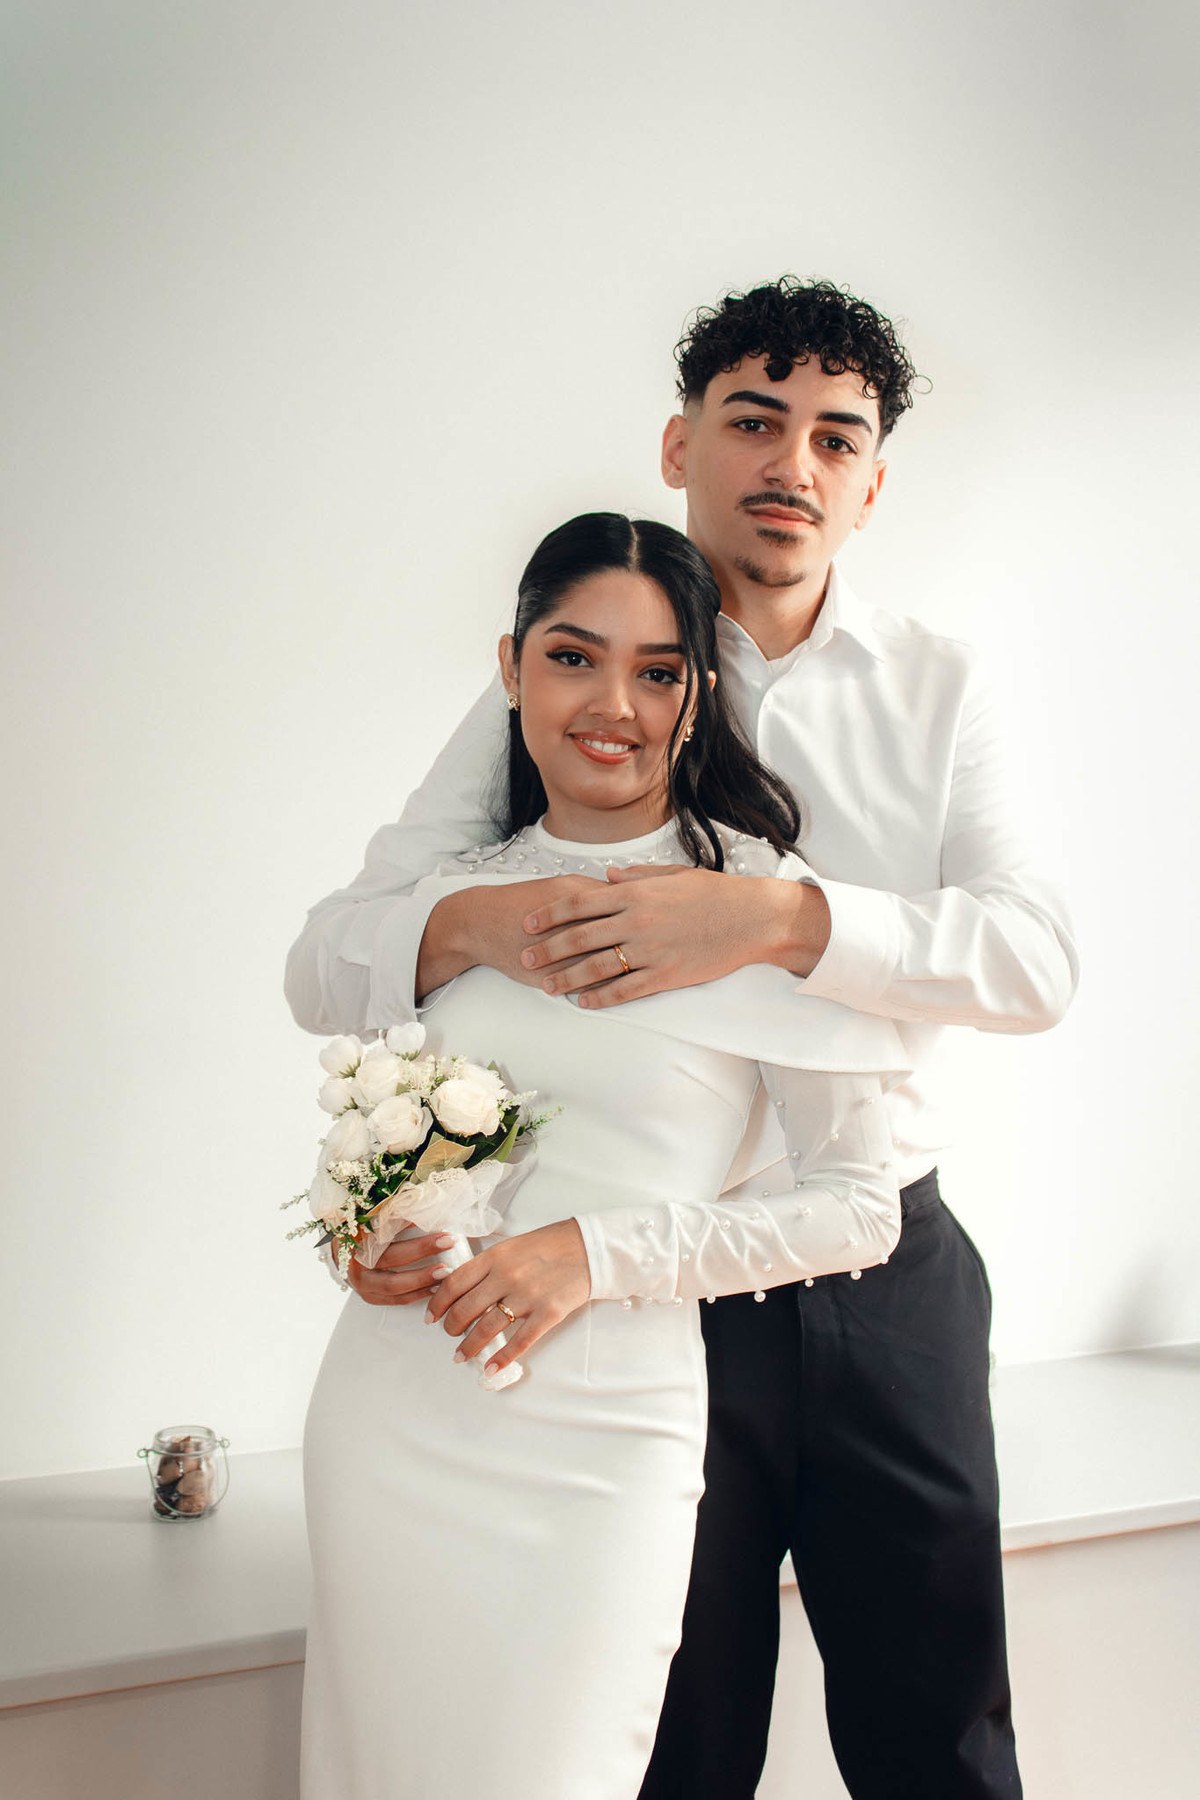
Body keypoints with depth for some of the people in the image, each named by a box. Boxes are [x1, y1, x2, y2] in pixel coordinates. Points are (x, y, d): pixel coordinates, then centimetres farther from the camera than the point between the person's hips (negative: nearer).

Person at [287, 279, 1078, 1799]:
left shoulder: (934, 689, 3)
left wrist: (777, 918, -27)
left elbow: (1037, 961, -12)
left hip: (890, 1290, 2)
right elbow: (325, 965, -7)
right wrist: (478, 925, -29)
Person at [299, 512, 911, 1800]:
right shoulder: (451, 890, 6)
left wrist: (603, 1251, -16)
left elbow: (862, 1207, -6)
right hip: (385, 1409, 4)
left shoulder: (763, 897, -7)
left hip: (597, 1438, -4)